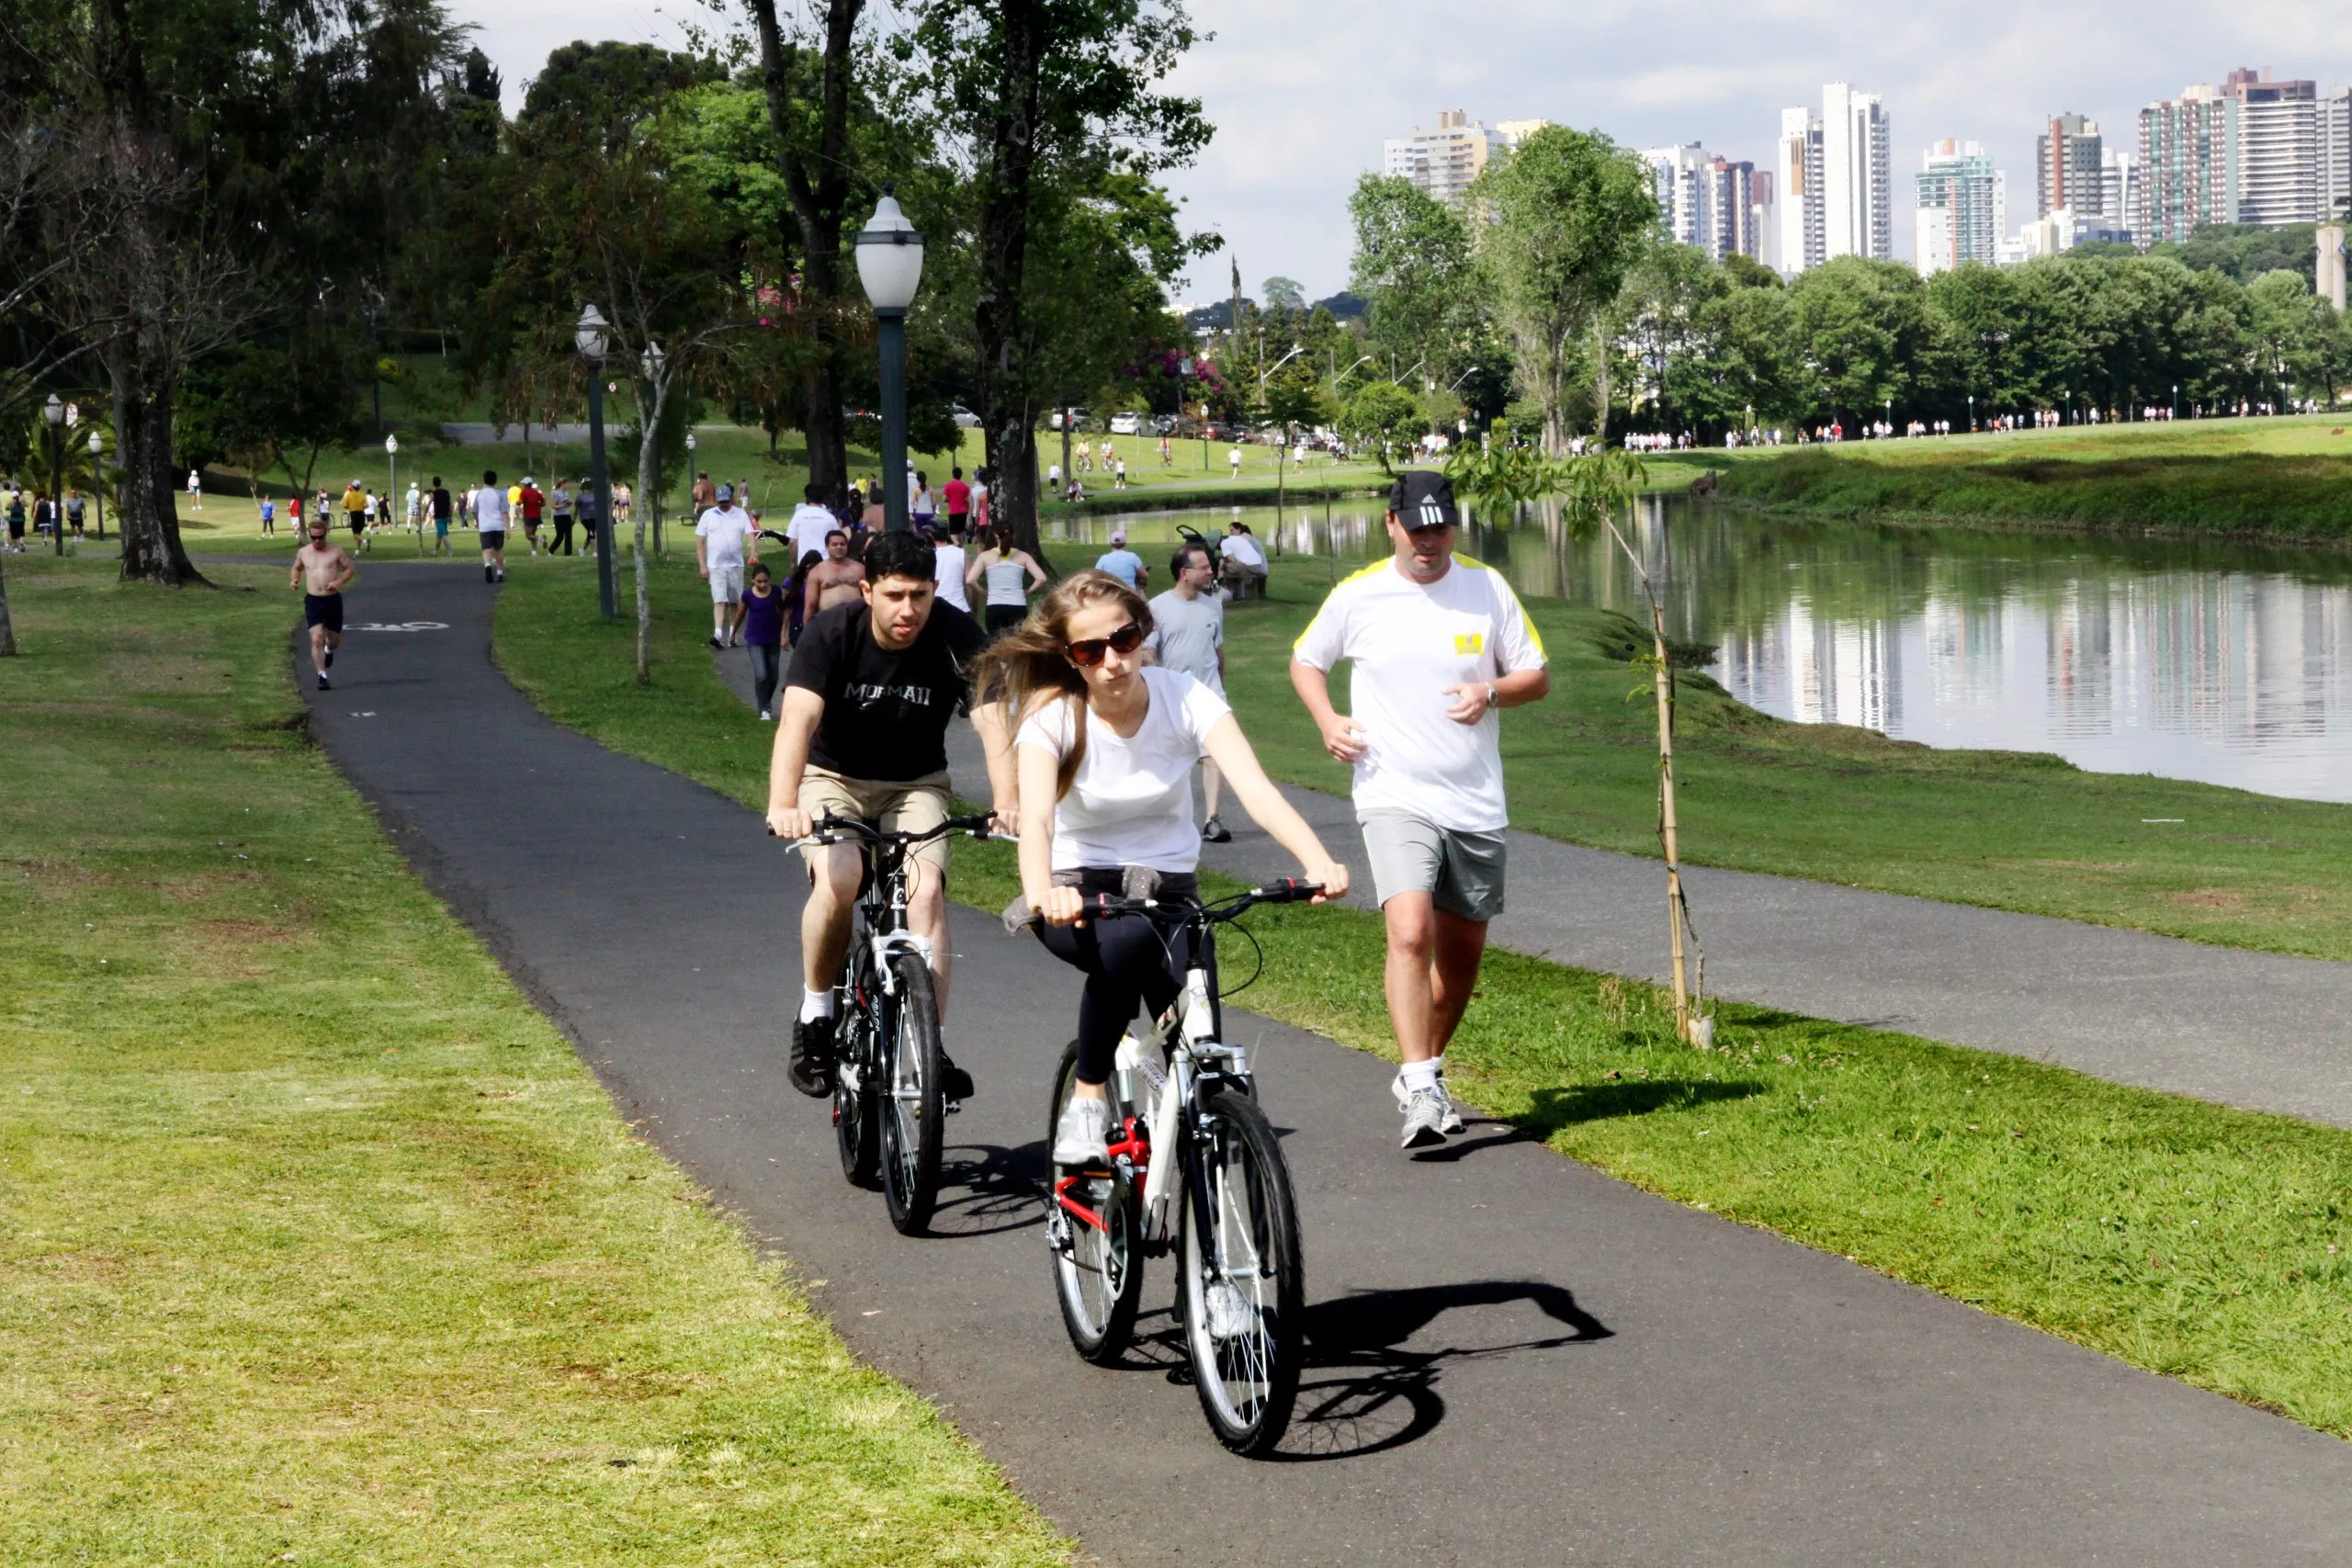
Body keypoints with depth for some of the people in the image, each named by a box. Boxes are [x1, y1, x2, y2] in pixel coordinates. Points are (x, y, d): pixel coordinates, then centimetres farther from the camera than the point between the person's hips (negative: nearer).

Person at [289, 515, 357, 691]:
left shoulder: (336, 551, -2)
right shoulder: (303, 553, 5)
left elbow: (350, 569, 4)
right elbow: (297, 568, 23)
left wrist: (338, 582, -14)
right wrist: (294, 579, 0)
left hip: (333, 599, 0)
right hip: (313, 601, 0)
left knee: (335, 640, 13)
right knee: (316, 638, -15)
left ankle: (329, 650, 51)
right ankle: (322, 676, -14)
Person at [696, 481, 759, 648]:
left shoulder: (741, 514, 5)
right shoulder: (708, 516, 3)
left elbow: (750, 535, -4)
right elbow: (700, 543, 3)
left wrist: (753, 553, -24)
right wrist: (702, 566, -4)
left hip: (736, 565, 2)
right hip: (715, 566, -2)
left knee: (735, 603, 8)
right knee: (719, 601, -14)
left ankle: (732, 635, 17)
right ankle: (717, 634, -23)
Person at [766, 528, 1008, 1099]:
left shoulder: (956, 637, -20)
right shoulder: (832, 633, -23)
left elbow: (993, 722, -31)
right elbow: (798, 720, -35)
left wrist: (1007, 805, -48)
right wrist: (782, 805, -52)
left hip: (915, 784, 2)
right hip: (834, 778, -1)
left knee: (927, 891, -23)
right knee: (837, 881, -29)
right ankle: (815, 1014, -6)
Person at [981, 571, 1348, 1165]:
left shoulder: (1185, 697, -13)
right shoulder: (1051, 714, -16)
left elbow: (1256, 789, -27)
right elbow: (1035, 817, -34)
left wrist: (1318, 860, -47)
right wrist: (1041, 892, -57)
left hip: (1169, 888, 1)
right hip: (1081, 890, -1)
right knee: (1127, 940, -39)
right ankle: (1087, 1098, -17)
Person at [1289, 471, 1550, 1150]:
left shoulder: (1488, 589, 2)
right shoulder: (1357, 596, -1)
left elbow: (1537, 675, 8)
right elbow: (1306, 660, 15)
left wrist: (1491, 692, -13)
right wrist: (1328, 721, -3)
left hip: (1476, 805, 3)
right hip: (1394, 796, -3)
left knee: (1462, 951, 12)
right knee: (1410, 933, -22)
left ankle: (1427, 1072, 32)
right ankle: (1419, 1092, -23)